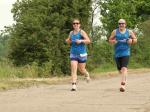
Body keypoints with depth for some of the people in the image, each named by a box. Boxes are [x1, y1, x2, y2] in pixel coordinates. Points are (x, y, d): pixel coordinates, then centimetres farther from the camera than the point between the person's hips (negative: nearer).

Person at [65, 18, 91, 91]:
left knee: (82, 70, 10)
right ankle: (74, 85, -15)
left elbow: (88, 41, -15)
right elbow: (69, 42, 23)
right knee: (73, 69, -11)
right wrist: (68, 41, -1)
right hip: (73, 53, 3)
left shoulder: (82, 32, -6)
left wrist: (81, 41, -29)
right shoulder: (71, 33, 8)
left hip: (81, 54, -3)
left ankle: (87, 75, 44)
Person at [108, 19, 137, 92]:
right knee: (120, 69, 12)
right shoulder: (115, 32, 5)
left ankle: (123, 85, -24)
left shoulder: (129, 32, 4)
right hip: (117, 53, 3)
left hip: (125, 52, -3)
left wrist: (131, 41, -9)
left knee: (124, 68, -18)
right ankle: (125, 76, 46)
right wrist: (113, 41, -12)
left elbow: (135, 39, 12)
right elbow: (110, 40, 10)